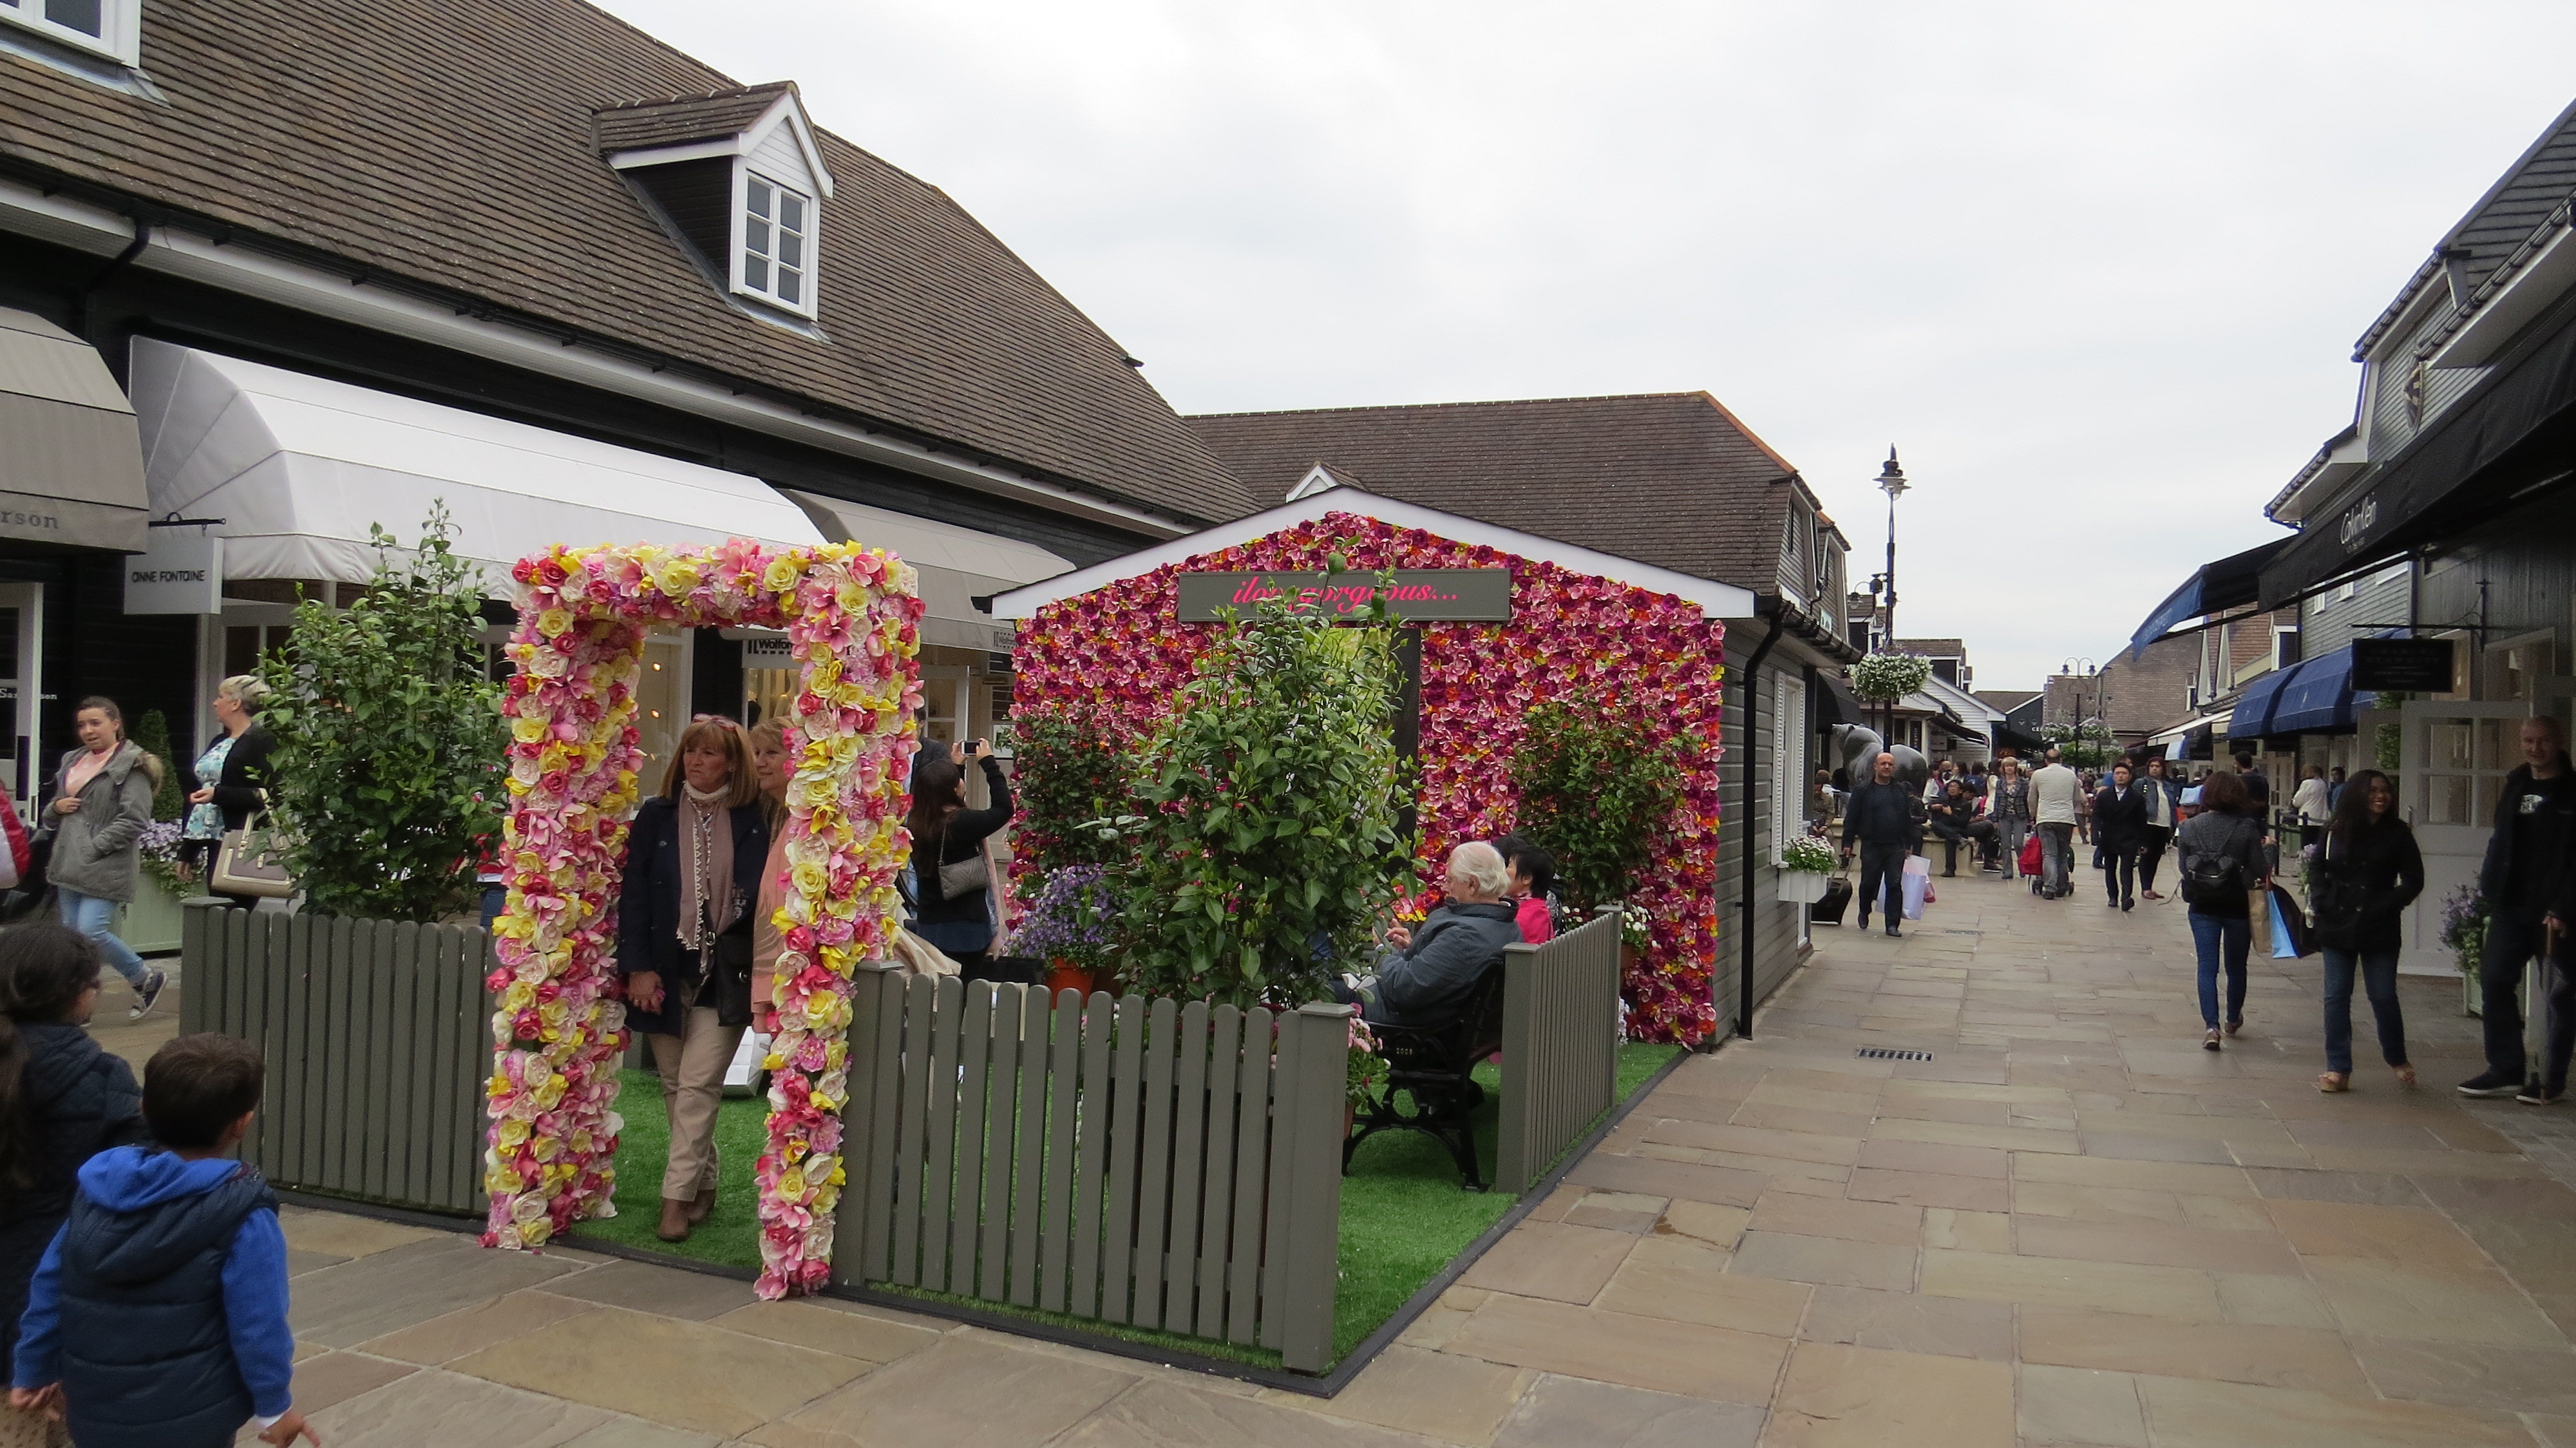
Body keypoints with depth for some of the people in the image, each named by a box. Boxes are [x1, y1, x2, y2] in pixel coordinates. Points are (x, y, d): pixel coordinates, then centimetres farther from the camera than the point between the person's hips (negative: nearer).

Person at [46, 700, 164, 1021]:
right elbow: (54, 806, 28)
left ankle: (146, 980, 7)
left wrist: (94, 848, -17)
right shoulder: (72, 761, 17)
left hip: (106, 866, -8)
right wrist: (57, 807, 4)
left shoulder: (131, 766, -8)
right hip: (68, 864, 8)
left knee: (91, 931, -13)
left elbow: (134, 820, -15)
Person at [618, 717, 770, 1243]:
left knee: (698, 1086, -7)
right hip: (664, 973, 3)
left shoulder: (751, 824, -2)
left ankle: (678, 1197, 0)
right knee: (675, 1085, 10)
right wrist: (638, 967, -7)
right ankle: (703, 1186, 24)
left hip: (723, 976, -3)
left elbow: (759, 897, 1)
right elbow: (634, 894, 1)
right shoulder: (655, 817, 3)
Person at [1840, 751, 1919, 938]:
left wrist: (1909, 844, 10)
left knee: (1895, 885, -2)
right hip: (1871, 846, -2)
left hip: (1896, 847, 2)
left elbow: (1908, 818, 15)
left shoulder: (1902, 791, 11)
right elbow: (1851, 818, 1)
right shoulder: (1862, 791, 2)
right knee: (1869, 883, 7)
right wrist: (1847, 843, -4)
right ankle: (1864, 913, 33)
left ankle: (1892, 924, 3)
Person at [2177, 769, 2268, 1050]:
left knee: (2207, 966, 3)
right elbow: (2259, 871, -10)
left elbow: (2184, 867, 2)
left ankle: (2212, 1026, -10)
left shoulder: (2191, 827, -2)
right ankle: (2233, 1019, 36)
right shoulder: (2247, 828, -11)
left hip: (2203, 907, 1)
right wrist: (2265, 848, 8)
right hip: (2238, 907, -1)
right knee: (2236, 966, 17)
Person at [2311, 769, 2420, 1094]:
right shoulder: (2336, 832, 2)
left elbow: (2413, 881, 0)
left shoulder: (2398, 834, -1)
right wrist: (2326, 906, -8)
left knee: (2384, 997, 4)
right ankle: (2338, 1069, 9)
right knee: (2336, 997, 2)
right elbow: (2319, 872, 7)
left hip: (2380, 930, -1)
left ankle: (2397, 1059, 28)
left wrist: (2386, 906, -11)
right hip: (2337, 929, 1)